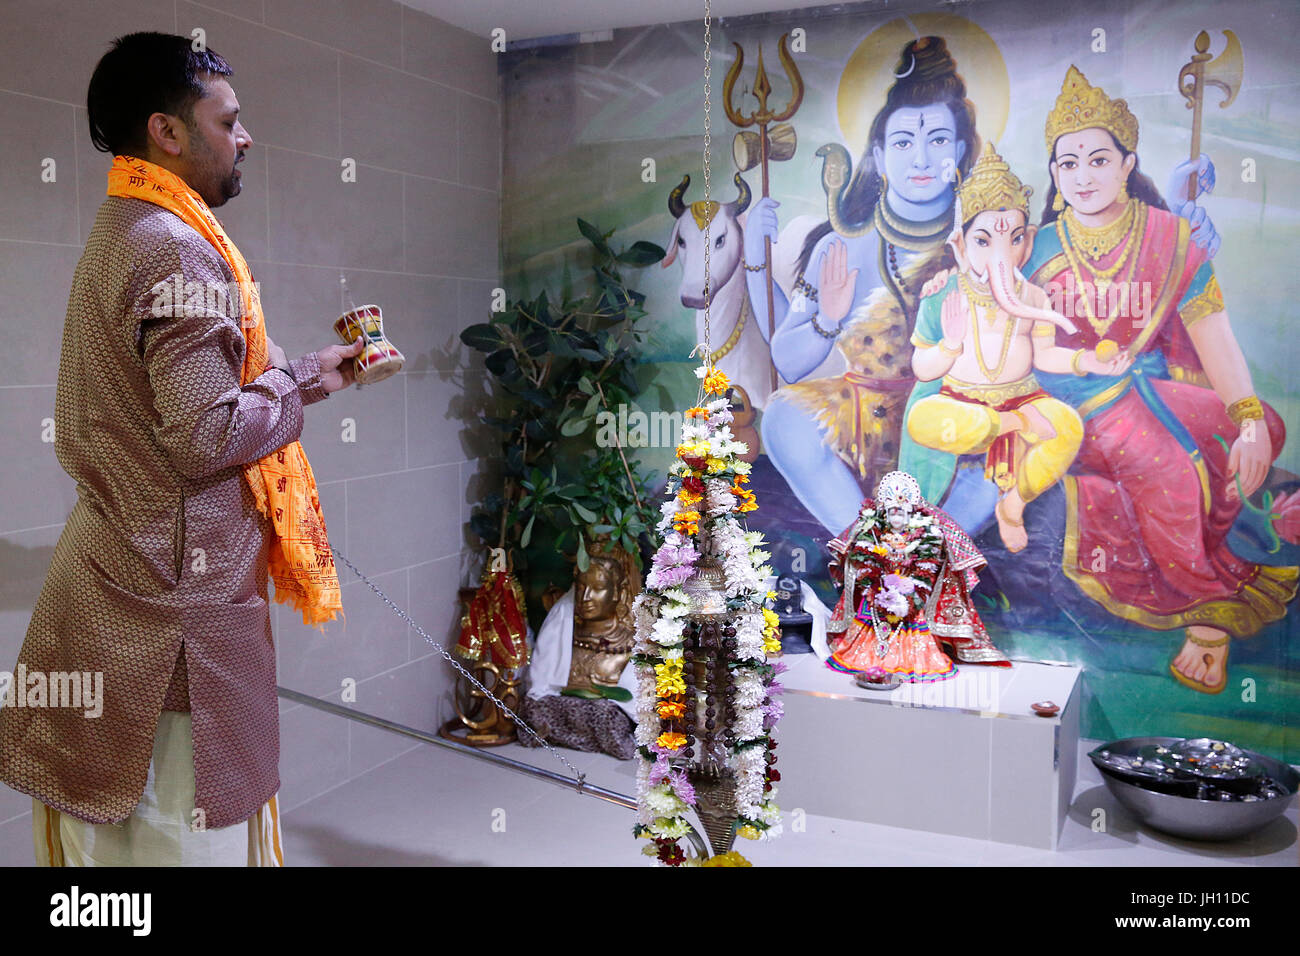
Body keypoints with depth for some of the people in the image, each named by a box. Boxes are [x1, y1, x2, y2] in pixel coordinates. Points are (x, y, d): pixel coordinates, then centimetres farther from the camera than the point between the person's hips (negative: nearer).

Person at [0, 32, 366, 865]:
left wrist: (303, 371, 16)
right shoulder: (177, 250, -17)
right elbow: (208, 434, -23)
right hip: (179, 587, -10)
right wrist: (299, 383, -8)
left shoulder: (121, 235, 15)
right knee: (190, 822, 1)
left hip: (120, 576, 10)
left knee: (115, 818, 18)